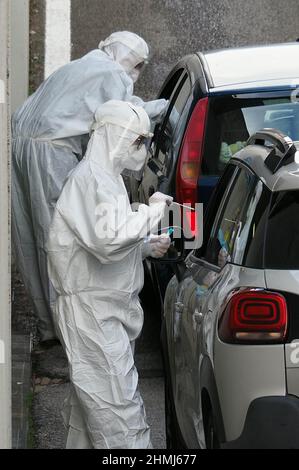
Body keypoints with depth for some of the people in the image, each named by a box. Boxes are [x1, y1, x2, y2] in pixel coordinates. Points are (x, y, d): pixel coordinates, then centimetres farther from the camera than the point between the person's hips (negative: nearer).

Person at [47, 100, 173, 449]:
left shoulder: (104, 176, 21)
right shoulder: (93, 177, -14)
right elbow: (109, 241, -28)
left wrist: (147, 247, 12)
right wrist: (151, 211, -17)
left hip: (102, 312, 11)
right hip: (95, 312, -11)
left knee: (88, 415, 15)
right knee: (122, 419, -14)